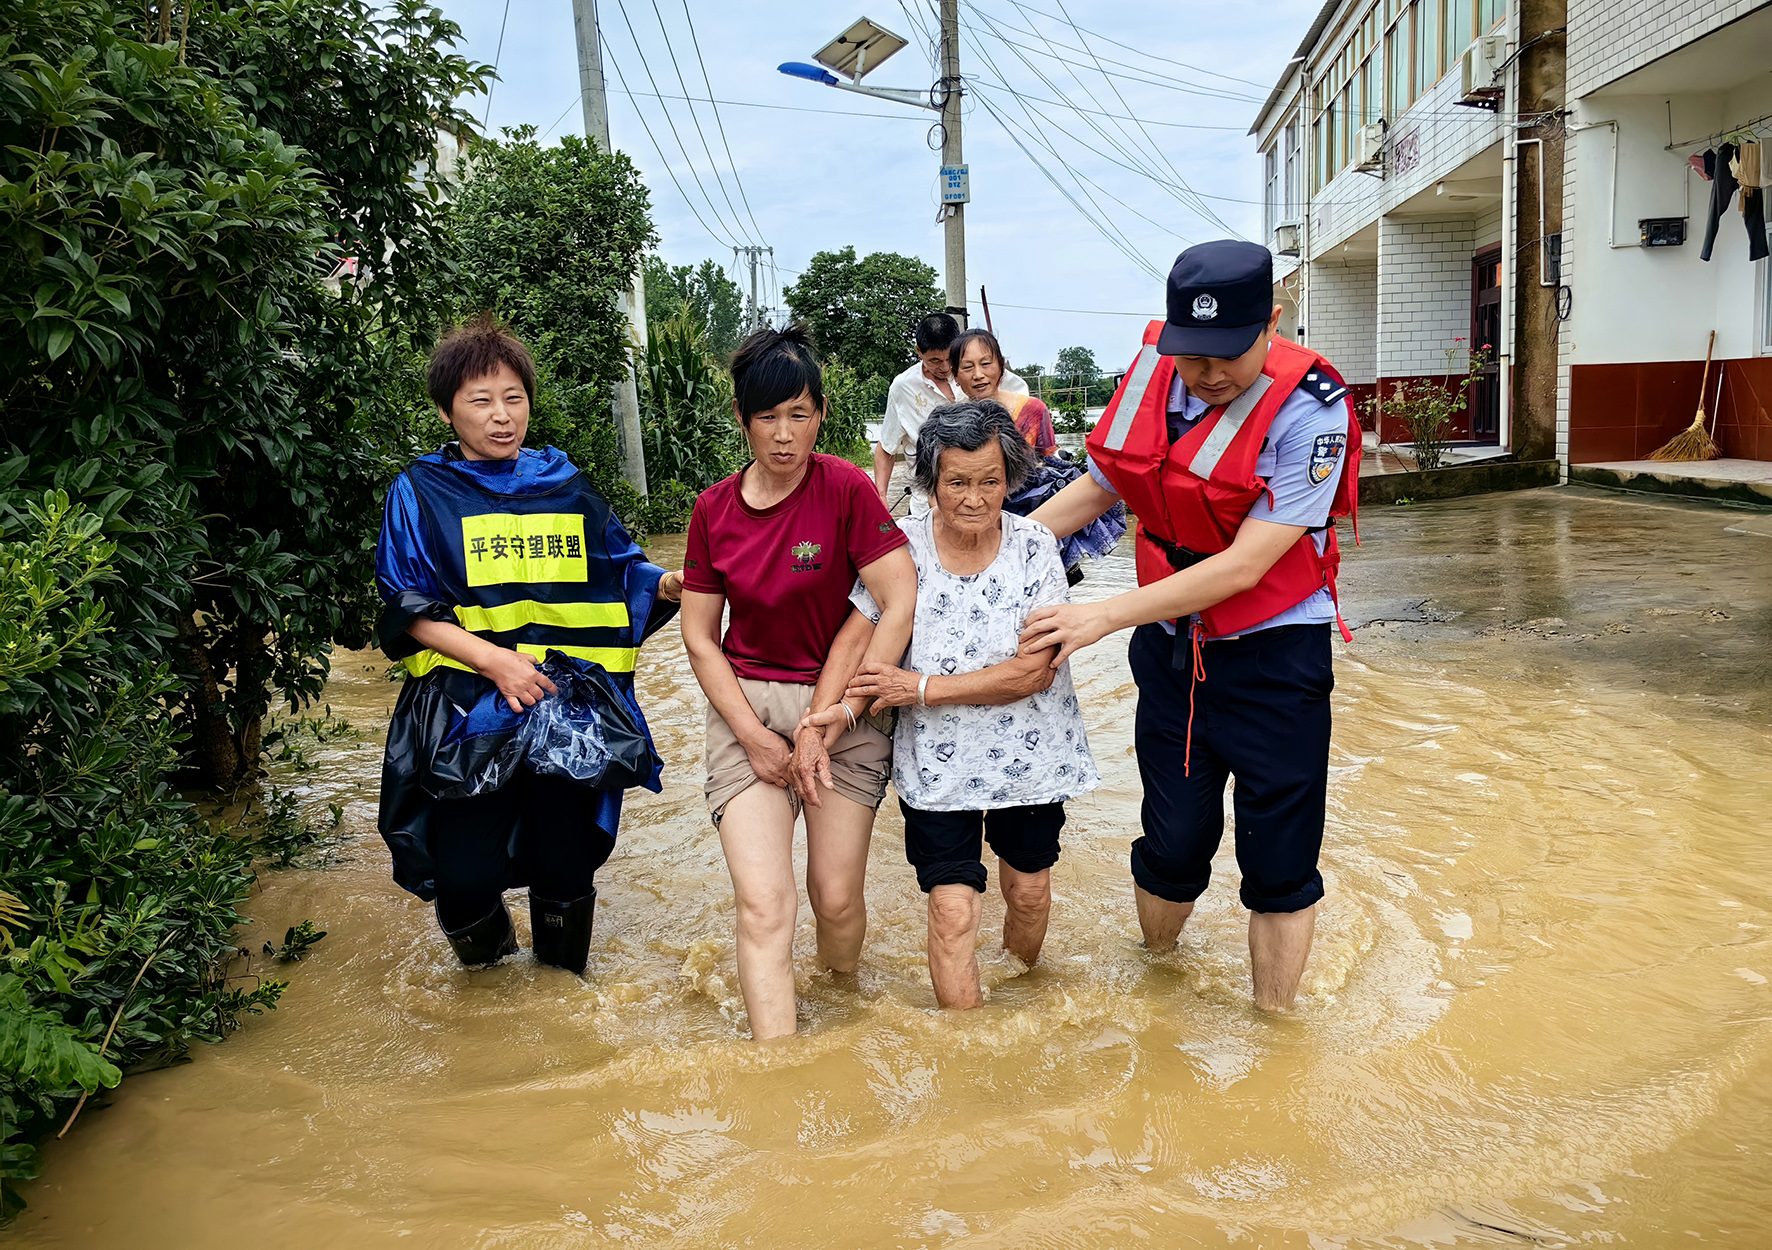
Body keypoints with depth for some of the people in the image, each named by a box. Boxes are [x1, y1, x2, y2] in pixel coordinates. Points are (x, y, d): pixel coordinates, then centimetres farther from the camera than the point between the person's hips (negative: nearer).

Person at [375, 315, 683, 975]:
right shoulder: (421, 494, 2)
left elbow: (621, 565, 16)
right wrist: (496, 660, -16)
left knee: (564, 868, 9)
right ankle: (486, 956, 33)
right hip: (469, 713, -2)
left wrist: (664, 584, -7)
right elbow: (408, 611, -4)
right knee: (466, 879, -4)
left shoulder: (565, 484, 11)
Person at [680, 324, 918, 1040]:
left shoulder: (846, 488, -10)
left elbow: (901, 604, -16)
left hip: (842, 703, -2)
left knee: (836, 899, 2)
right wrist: (753, 736, -6)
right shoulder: (714, 509, 1)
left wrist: (824, 719, -14)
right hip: (746, 708, 2)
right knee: (763, 903, -11)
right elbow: (699, 637, 6)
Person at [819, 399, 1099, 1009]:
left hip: (1031, 751, 1)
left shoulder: (1034, 545, -11)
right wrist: (823, 715, -23)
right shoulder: (902, 546, -10)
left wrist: (921, 688, -20)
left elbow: (1035, 669, -17)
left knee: (1029, 890, 18)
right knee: (952, 909, -4)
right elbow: (854, 639, -7)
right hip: (937, 763, -1)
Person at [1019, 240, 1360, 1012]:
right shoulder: (1151, 370, -5)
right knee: (1172, 843, 12)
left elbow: (1244, 565, -23)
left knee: (1278, 865, 6)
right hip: (1171, 651, 4)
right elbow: (1099, 486, 11)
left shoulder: (1308, 409, -20)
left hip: (1273, 658, -3)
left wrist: (1107, 616, -24)